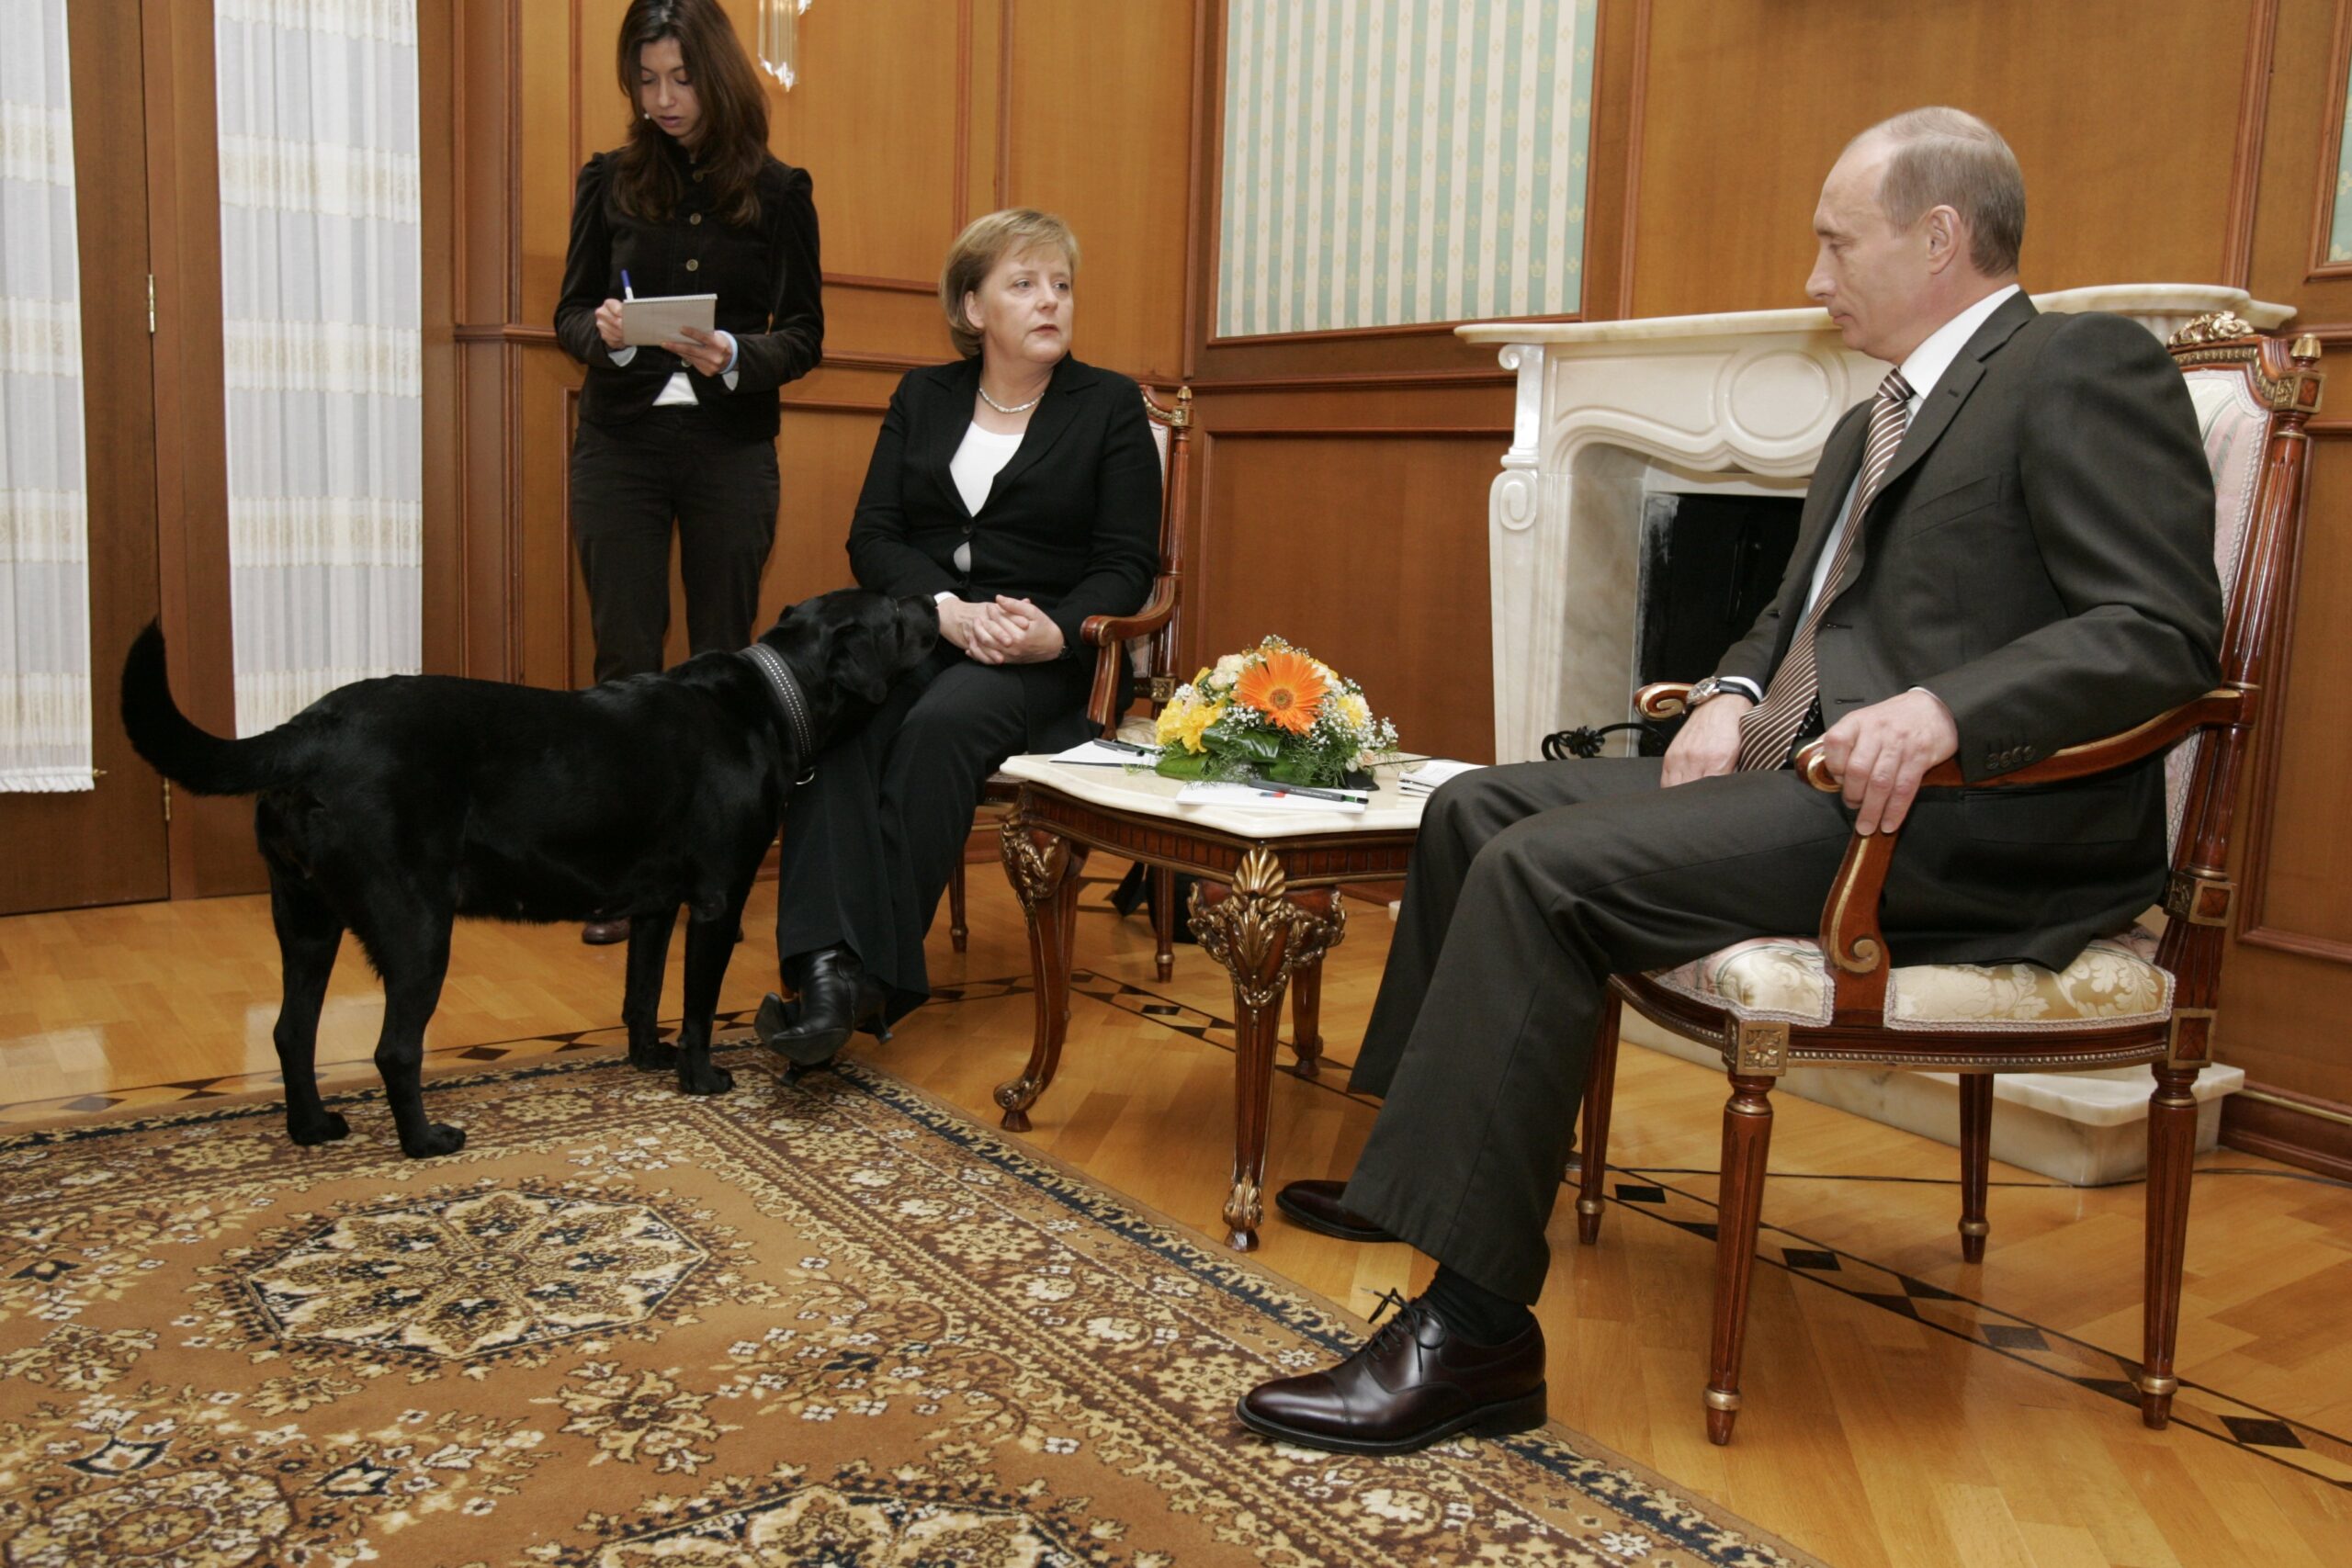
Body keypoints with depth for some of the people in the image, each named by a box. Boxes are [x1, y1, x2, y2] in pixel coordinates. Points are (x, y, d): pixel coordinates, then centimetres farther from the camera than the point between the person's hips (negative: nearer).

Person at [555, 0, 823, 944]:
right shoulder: (611, 181, 6)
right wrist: (601, 332, -14)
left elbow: (805, 335, 2)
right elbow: (569, 311, 9)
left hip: (731, 449, -1)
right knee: (625, 661, 1)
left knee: (721, 660, 5)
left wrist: (736, 358, -17)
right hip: (620, 447, 1)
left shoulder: (778, 192, 3)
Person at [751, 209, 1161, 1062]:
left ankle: (875, 974, -31)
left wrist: (1057, 633, -19)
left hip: (1044, 651, -2)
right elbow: (872, 537, 6)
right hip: (919, 623, 3)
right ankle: (827, 961, -42)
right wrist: (947, 608, -14)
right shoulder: (922, 397, 16)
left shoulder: (1111, 406, 8)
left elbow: (1127, 566, 1)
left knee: (941, 725, -35)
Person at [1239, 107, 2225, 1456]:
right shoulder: (1868, 430, 23)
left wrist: (1940, 710, -30)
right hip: (1805, 771, 10)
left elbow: (2168, 632, -16)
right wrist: (1731, 697, 5)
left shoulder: (2088, 367, -6)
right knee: (1477, 811, 8)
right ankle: (1415, 1168, 17)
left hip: (1966, 818, -10)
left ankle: (1474, 1331, -22)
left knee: (1545, 872, -26)